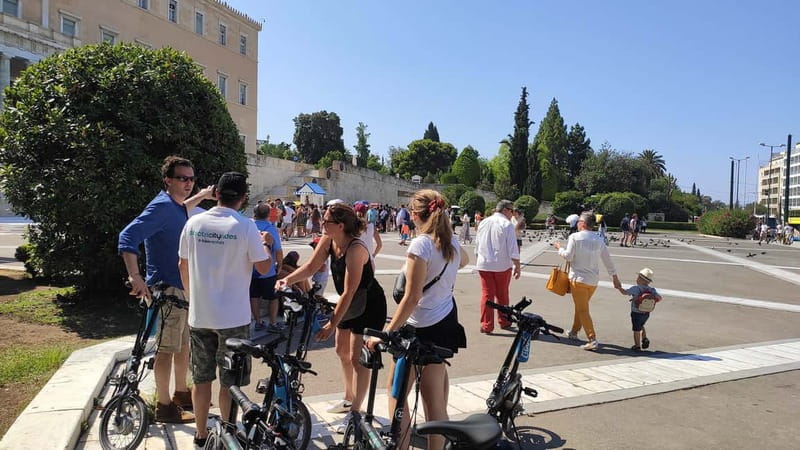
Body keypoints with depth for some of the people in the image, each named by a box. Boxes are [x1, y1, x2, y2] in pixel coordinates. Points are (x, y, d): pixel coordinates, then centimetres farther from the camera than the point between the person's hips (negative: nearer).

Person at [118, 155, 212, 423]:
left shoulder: (176, 207, 11)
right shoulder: (161, 206, -19)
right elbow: (128, 236, -28)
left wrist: (201, 197, 34)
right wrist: (135, 277, -35)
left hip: (182, 287, 10)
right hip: (166, 289, -10)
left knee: (184, 344, 18)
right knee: (167, 348, 0)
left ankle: (181, 394, 33)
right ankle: (164, 406, 12)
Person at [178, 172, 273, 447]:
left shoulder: (193, 223, -1)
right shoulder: (245, 227, -14)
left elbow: (183, 266, 8)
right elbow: (264, 268, -8)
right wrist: (264, 244, 11)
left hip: (198, 315, 4)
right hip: (233, 317, -4)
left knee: (201, 378, 17)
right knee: (230, 382, 9)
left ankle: (201, 434, 29)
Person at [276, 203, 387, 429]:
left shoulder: (355, 249, -32)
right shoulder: (328, 240, -9)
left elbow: (349, 292, -31)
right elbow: (311, 266, -2)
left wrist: (332, 323, -27)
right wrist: (288, 279, -19)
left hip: (370, 306, -9)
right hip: (351, 303, 9)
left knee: (357, 358, -3)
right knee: (342, 351, 18)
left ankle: (355, 412, 12)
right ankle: (349, 399, 37)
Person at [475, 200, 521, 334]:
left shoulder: (483, 222, 6)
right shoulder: (507, 224, -11)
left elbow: (477, 245, 13)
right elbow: (513, 249, -13)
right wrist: (517, 267, -6)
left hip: (484, 264, 3)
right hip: (502, 265, -3)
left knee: (486, 294, 6)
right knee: (502, 295, 13)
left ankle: (486, 325, 6)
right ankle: (503, 322, 26)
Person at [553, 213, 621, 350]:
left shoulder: (575, 237, -10)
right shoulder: (598, 239, 6)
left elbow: (568, 256, -12)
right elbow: (608, 260, 10)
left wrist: (559, 248, 7)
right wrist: (615, 277, 18)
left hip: (579, 278, -6)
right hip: (594, 280, 6)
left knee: (583, 310, -2)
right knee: (581, 307, 21)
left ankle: (592, 340, -9)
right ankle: (574, 332, 34)